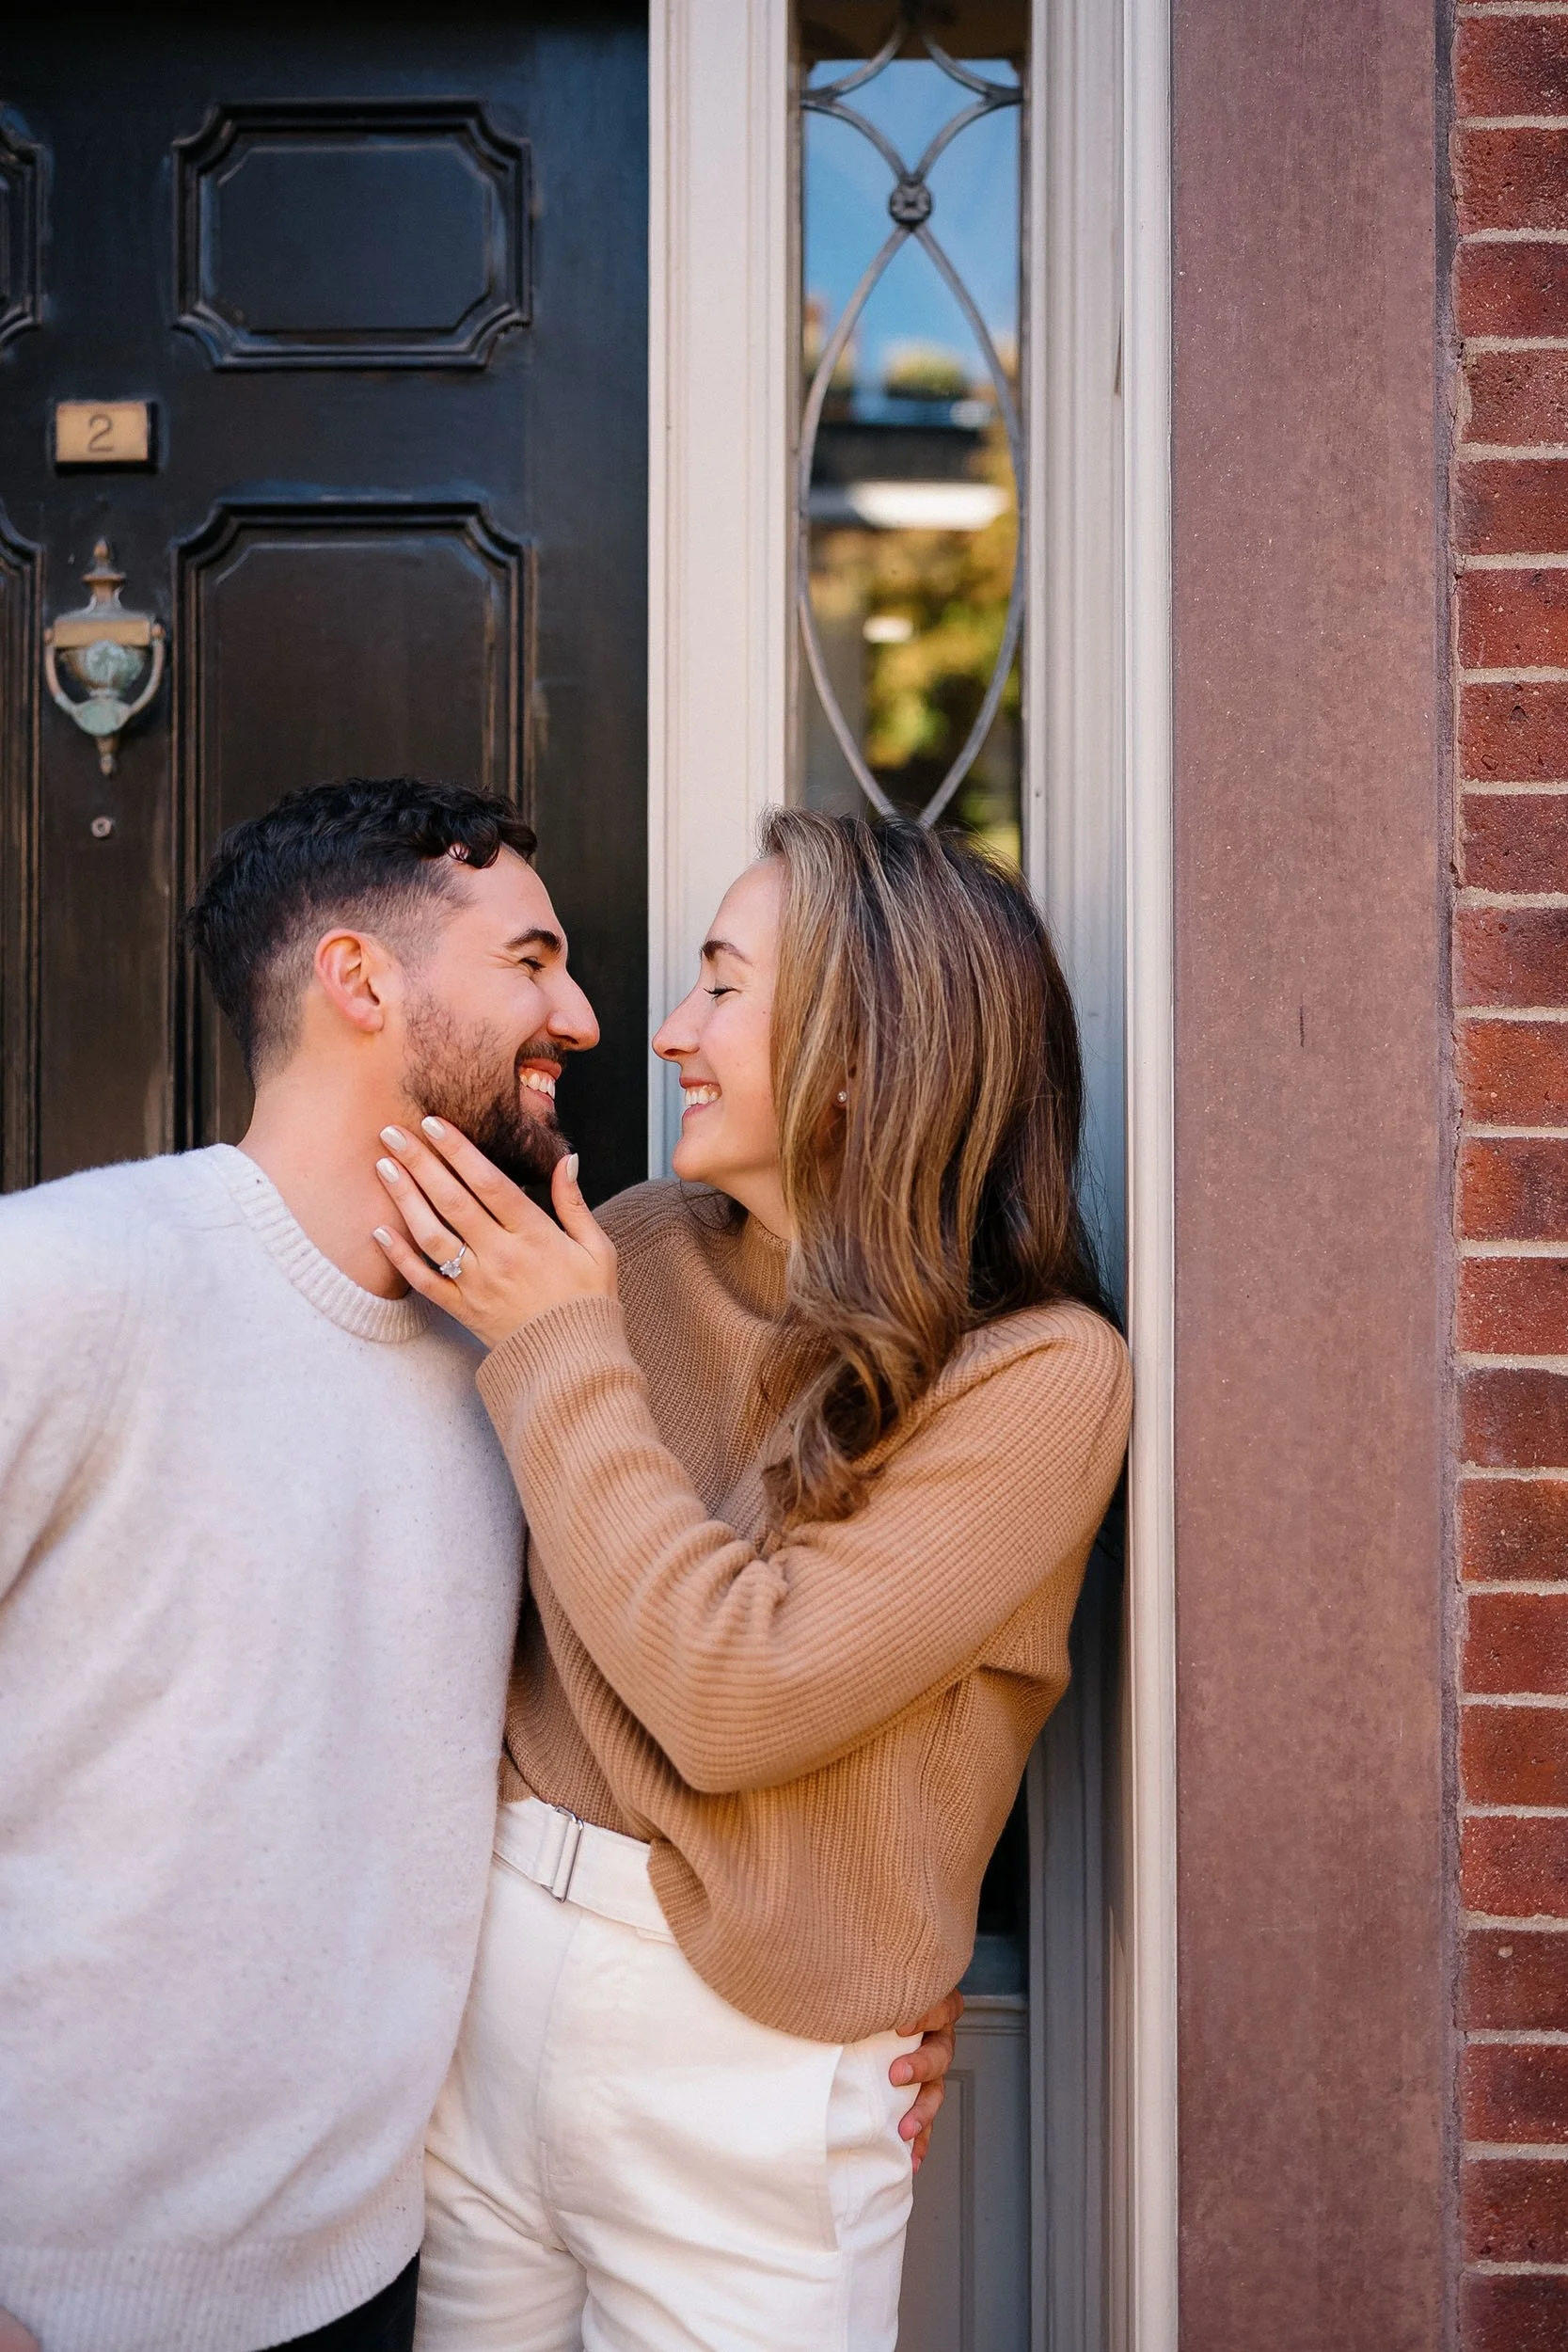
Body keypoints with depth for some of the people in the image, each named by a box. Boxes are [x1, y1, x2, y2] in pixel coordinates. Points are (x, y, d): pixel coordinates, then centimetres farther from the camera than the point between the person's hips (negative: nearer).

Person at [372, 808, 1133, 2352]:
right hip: (488, 1971, 5)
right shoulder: (638, 1251, -1)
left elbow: (737, 1697, -23)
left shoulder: (1039, 1372, -15)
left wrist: (559, 1354, -17)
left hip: (743, 2066, -4)